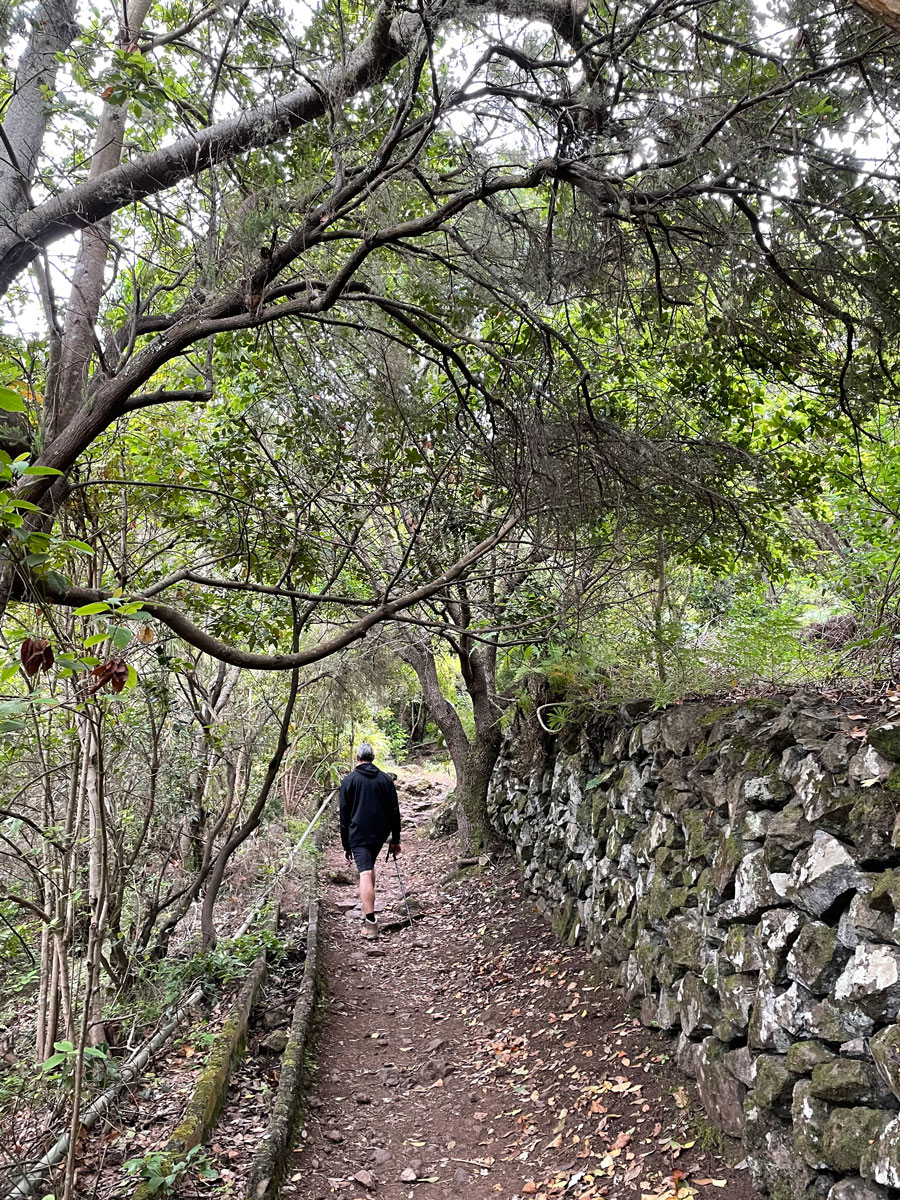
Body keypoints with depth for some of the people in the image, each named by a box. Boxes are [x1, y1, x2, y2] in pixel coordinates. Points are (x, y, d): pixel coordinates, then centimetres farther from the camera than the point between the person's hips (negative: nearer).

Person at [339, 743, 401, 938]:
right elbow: (394, 812, 5)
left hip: (358, 835, -4)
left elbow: (344, 815, -1)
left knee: (365, 873, -10)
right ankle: (367, 910, 31)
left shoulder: (349, 780, -3)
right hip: (380, 834, 4)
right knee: (370, 867, 24)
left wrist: (346, 844, 5)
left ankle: (370, 922, -19)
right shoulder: (385, 779, 4)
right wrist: (395, 840, 11)